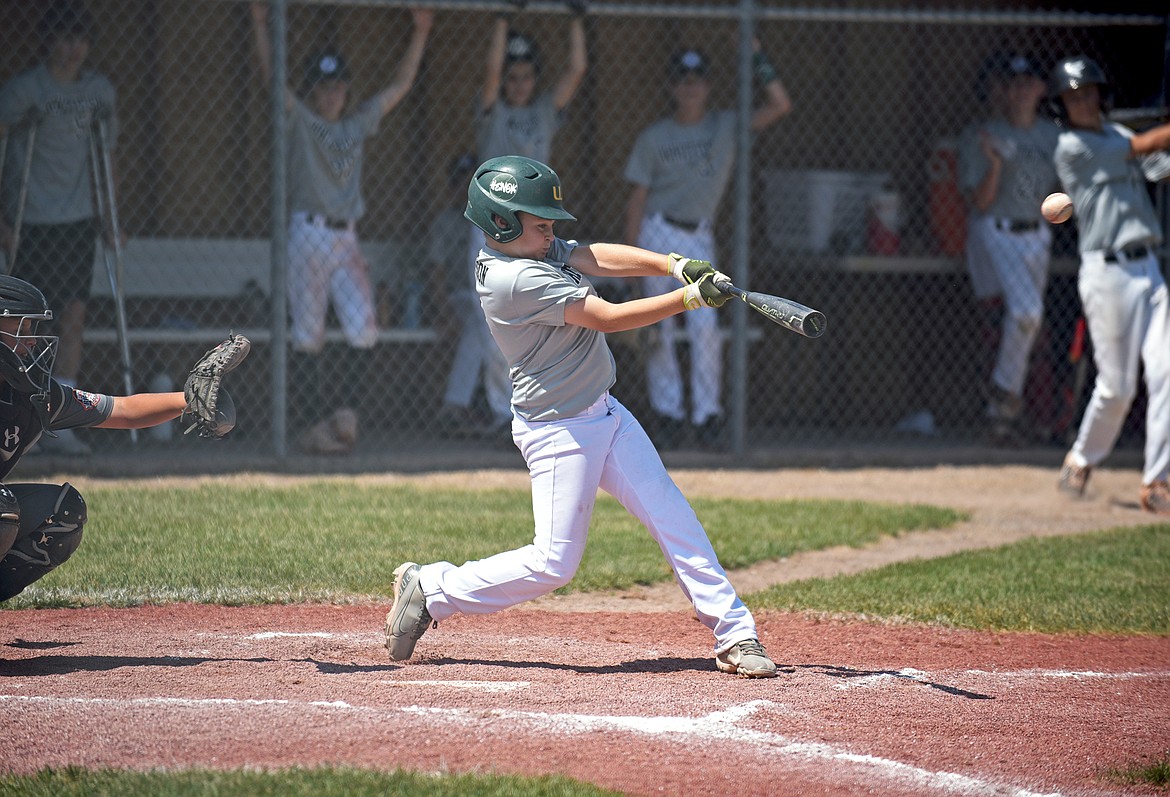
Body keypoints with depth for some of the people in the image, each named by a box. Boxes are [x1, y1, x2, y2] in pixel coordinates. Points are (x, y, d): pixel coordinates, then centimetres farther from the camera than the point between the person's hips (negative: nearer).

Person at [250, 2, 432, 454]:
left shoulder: (359, 124, 15)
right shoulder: (300, 121, 3)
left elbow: (400, 86, 18)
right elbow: (272, 77, -8)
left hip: (347, 239, 4)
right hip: (309, 234, -4)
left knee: (364, 330, -9)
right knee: (307, 336, -2)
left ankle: (344, 411, 2)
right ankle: (311, 426, -1)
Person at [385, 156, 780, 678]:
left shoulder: (529, 248, 4)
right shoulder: (513, 279, -25)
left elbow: (598, 258, -2)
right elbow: (608, 318, -24)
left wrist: (676, 265, -17)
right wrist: (689, 298, -23)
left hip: (604, 415, 10)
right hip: (559, 432, -10)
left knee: (673, 519, 5)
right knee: (554, 564, -5)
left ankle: (734, 635, 7)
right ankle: (429, 589, 10)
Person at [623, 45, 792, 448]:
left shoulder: (727, 127, 4)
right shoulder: (654, 138, 2)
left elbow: (780, 105, -5)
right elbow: (638, 198, 3)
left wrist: (758, 60, -8)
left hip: (698, 238, 0)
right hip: (658, 234, 0)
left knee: (705, 324, -12)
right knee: (659, 327, 0)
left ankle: (707, 412, -4)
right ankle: (667, 411, 9)